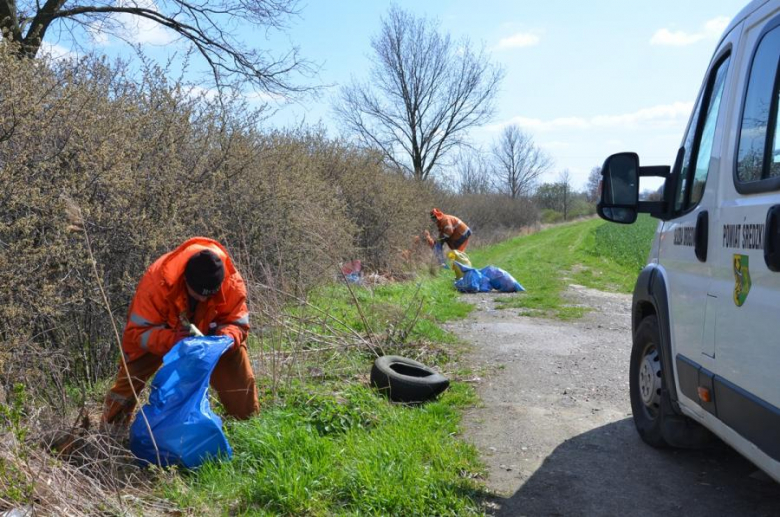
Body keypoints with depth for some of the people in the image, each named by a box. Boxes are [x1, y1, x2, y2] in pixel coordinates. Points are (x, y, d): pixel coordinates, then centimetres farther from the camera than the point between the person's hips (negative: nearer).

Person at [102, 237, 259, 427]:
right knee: (131, 375, -7)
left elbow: (237, 323, -22)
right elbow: (138, 331, -33)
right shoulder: (157, 282, -39)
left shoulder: (232, 283, -33)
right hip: (158, 334, -1)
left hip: (206, 332, 2)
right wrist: (171, 339, -52)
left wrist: (225, 338, -46)